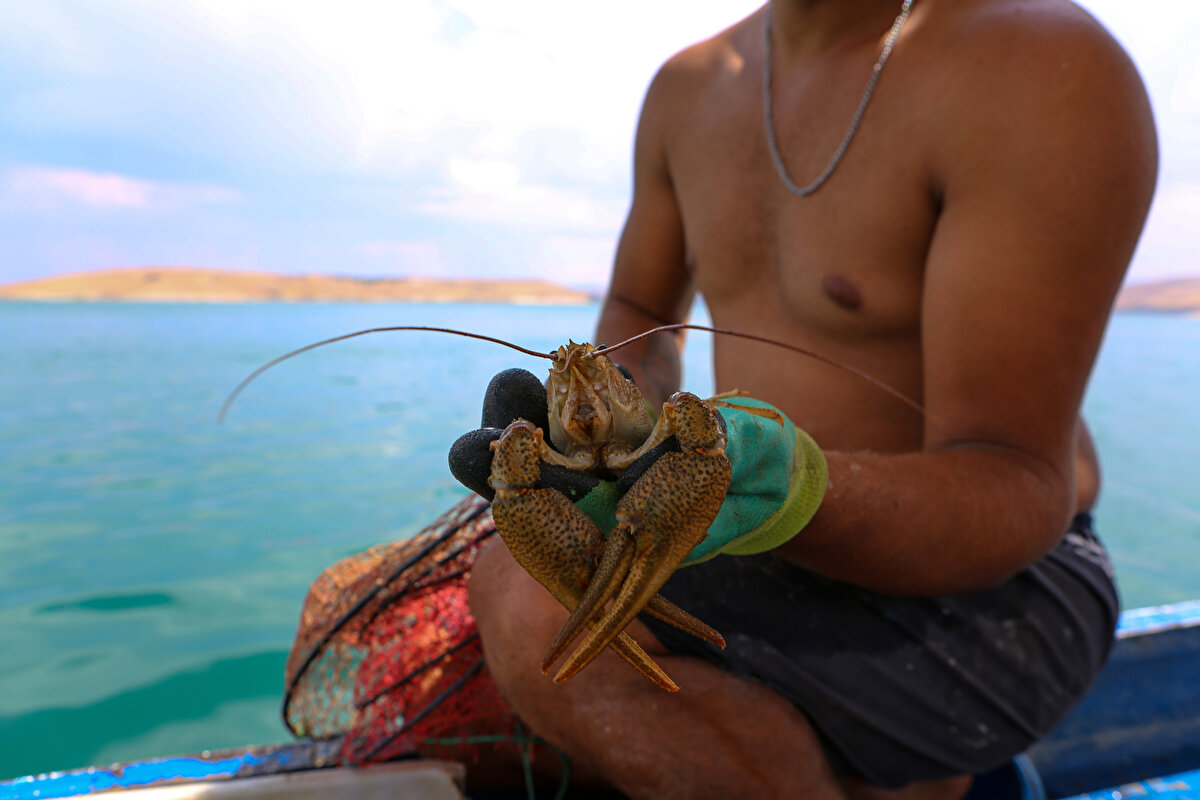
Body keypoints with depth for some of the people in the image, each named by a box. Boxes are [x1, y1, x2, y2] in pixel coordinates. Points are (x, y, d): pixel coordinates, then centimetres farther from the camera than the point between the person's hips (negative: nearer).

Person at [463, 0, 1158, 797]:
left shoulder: (1048, 73, -20)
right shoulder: (691, 87, 3)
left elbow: (1016, 493, -23)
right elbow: (639, 317, 13)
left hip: (981, 594, -8)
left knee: (537, 614, -26)